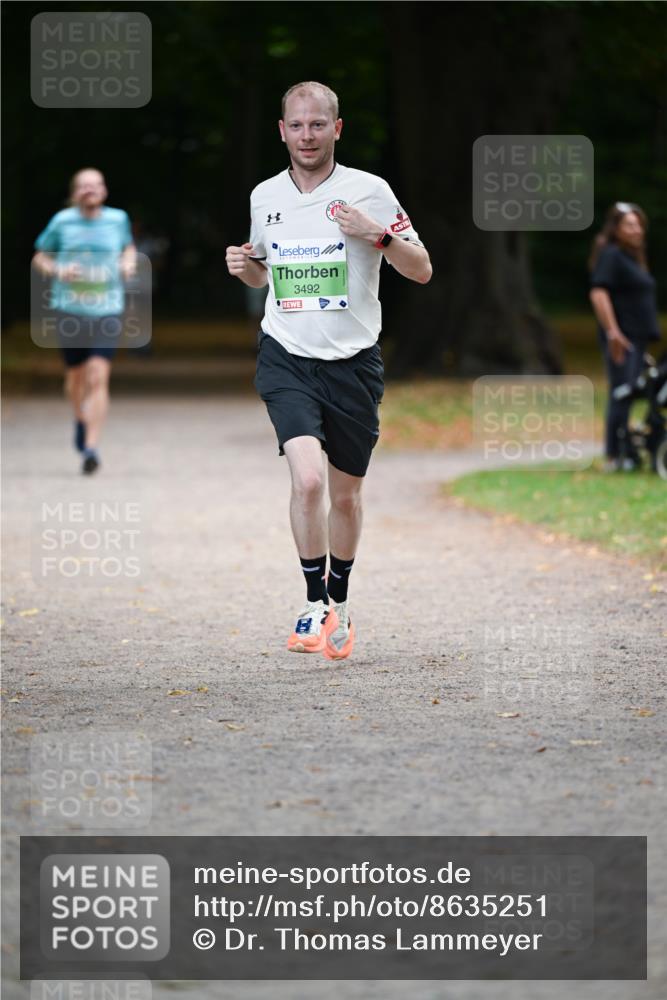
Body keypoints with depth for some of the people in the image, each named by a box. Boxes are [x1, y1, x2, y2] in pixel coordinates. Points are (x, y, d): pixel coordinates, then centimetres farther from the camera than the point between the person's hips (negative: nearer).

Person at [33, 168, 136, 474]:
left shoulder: (117, 219, 4)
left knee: (98, 379, -13)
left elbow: (128, 247, 25)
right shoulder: (62, 221, -1)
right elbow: (39, 258, 9)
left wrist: (129, 262, 3)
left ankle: (91, 447, -13)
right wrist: (58, 271, -10)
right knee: (76, 376, 13)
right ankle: (80, 419, 46)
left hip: (107, 311, 0)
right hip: (70, 310, 0)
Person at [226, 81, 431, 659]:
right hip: (286, 357, 1)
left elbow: (421, 271, -3)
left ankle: (339, 603, 31)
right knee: (308, 477, -21)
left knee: (345, 495, 10)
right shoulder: (264, 197, 6)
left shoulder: (369, 191, -4)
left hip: (353, 362, -1)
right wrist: (244, 266, 0)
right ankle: (315, 604, -8)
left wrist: (379, 235, -20)